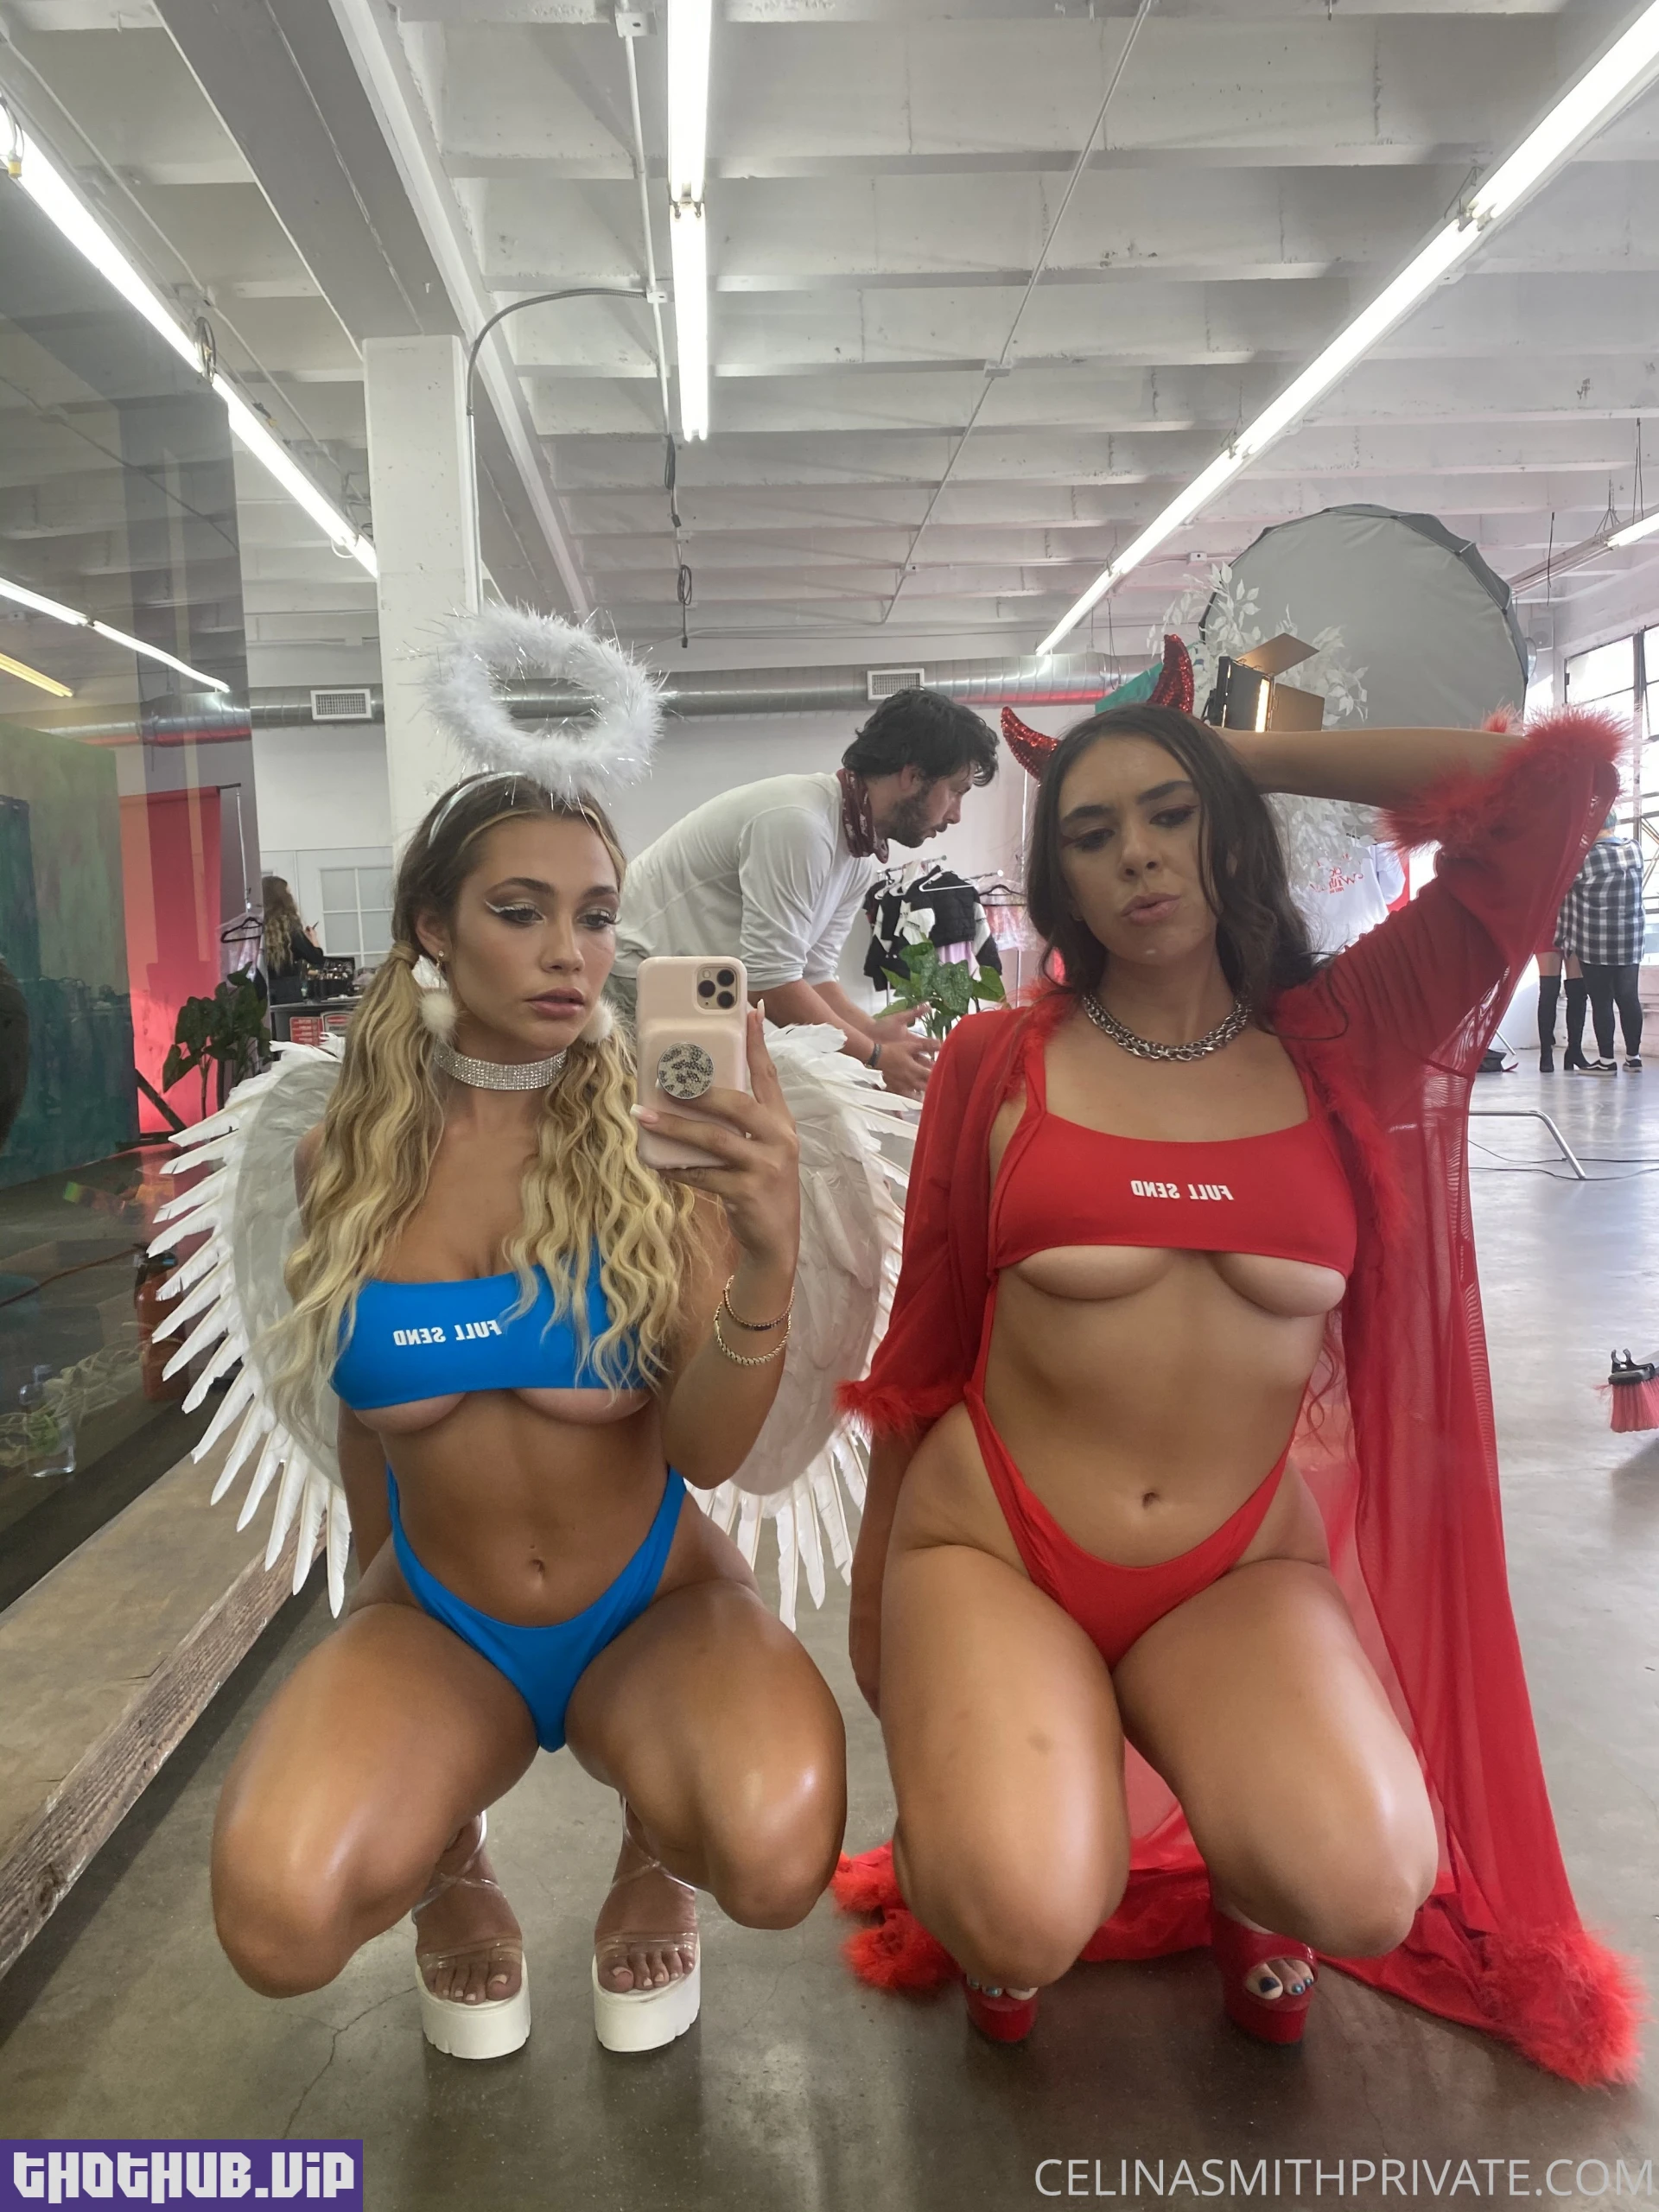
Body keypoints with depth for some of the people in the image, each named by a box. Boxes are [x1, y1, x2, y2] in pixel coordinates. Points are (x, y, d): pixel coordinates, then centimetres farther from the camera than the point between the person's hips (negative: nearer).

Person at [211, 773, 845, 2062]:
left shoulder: (660, 1136, -11)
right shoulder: (355, 1159, -3)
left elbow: (708, 1448, -18)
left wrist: (770, 1256, -37)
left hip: (654, 1604, -1)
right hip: (438, 1619, 2)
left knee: (778, 1858, -31)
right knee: (282, 1920, -27)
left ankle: (655, 1848, 7)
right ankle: (449, 1860, 11)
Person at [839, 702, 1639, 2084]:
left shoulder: (1344, 1044, 3)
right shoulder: (1000, 1063, 0)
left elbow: (1557, 777, -1)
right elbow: (925, 1343, 7)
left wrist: (1247, 758, 4)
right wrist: (875, 1606, 12)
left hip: (1243, 1572, 2)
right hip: (994, 1545, -1)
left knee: (1363, 1896, -25)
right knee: (1022, 1921, -26)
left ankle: (1249, 1890, 12)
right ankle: (974, 1842, 12)